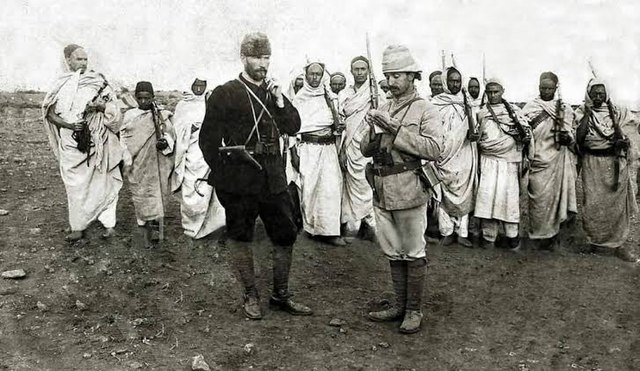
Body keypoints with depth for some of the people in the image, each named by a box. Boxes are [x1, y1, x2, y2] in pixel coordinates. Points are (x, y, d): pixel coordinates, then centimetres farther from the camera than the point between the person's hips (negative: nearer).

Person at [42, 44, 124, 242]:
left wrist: (101, 106, -21)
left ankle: (108, 223, 13)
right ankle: (78, 226, 14)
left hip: (97, 142, -1)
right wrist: (67, 124, -13)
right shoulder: (61, 85, 5)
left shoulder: (97, 81, 1)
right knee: (76, 186, 4)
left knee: (103, 182, 3)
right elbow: (49, 113, 5)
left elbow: (113, 108, 0)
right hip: (72, 144, 1)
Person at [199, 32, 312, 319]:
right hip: (239, 182, -5)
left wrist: (280, 101, -9)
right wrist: (222, 172, -4)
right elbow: (208, 138, -2)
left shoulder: (273, 91, 14)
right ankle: (251, 295, 24)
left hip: (273, 179, 5)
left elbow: (294, 127, 5)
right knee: (240, 237, 7)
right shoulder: (225, 94, -3)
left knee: (286, 236, 7)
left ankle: (281, 295, 23)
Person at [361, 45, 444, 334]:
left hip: (409, 191, -6)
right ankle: (400, 305, 27)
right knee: (393, 253, 14)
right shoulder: (383, 109, 15)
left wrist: (397, 129, -18)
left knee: (413, 253, 2)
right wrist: (373, 131, -8)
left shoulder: (426, 110, -2)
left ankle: (414, 311, 15)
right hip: (382, 191, 6)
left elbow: (434, 149, -17)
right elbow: (366, 150, 13)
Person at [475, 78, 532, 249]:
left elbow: (526, 132, 10)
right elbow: (476, 137, 20)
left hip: (509, 160, -1)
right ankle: (488, 237, 0)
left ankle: (512, 236, 10)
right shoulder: (481, 113, 14)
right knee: (487, 194, -9)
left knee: (509, 194, -3)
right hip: (488, 160, 1)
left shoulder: (514, 110, 10)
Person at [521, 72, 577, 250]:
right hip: (538, 159, -1)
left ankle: (550, 232, 15)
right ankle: (540, 232, 7)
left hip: (557, 160, 2)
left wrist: (567, 137, -11)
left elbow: (570, 136, 10)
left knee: (554, 194, 2)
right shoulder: (529, 107, 5)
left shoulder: (564, 108, 10)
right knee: (539, 196, -4)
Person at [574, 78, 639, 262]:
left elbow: (623, 137, 0)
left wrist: (612, 116, -10)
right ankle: (595, 240, 14)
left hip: (615, 162, 1)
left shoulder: (618, 112, 5)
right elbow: (578, 138, -12)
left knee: (617, 202, 2)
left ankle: (619, 243, 11)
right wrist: (588, 114, -13)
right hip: (592, 163, -1)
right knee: (593, 203, -2)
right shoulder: (581, 112, 2)